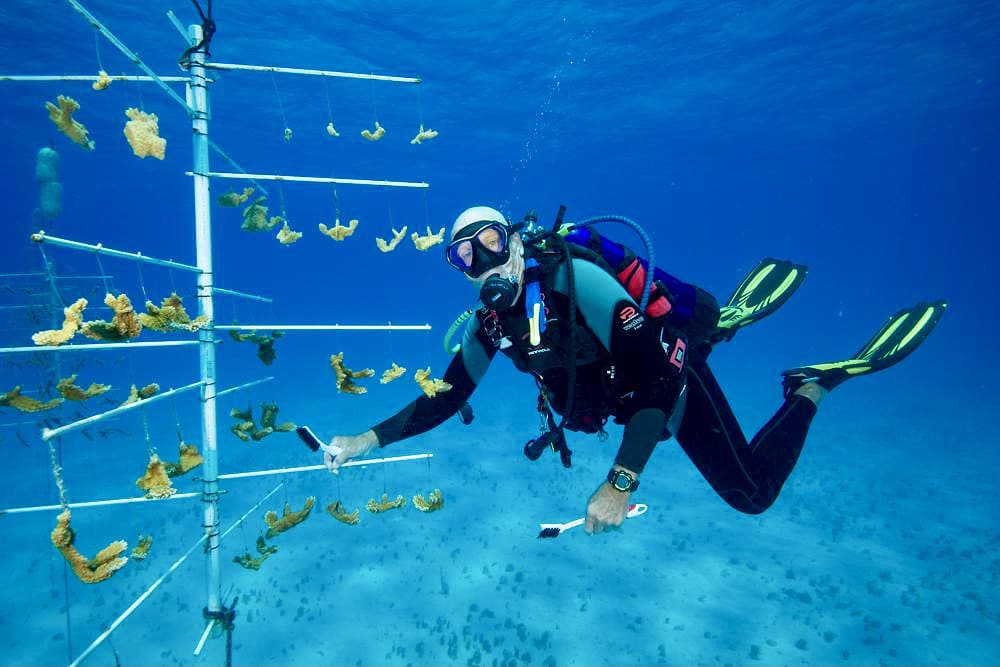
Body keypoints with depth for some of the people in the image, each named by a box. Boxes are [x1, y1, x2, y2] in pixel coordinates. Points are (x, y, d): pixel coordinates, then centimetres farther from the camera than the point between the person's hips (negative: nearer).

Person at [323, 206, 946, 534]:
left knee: (753, 493, -3)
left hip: (674, 376, -6)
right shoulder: (490, 323, -13)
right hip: (619, 398, 7)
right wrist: (370, 439, -11)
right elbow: (446, 398, -4)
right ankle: (732, 315, 39)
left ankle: (813, 385, 13)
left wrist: (620, 482, -47)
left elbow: (658, 375, -40)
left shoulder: (572, 278, -35)